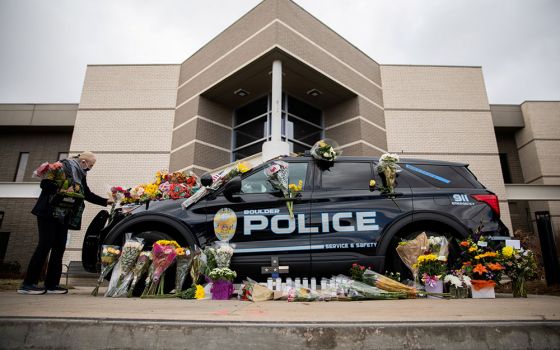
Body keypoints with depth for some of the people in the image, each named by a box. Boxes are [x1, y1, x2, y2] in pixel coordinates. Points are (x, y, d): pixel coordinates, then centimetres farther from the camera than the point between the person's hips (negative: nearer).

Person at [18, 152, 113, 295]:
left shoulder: (80, 176, 14)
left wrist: (106, 201, 18)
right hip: (49, 213, -8)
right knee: (45, 245, -10)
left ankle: (52, 284, 7)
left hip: (63, 217, 8)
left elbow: (88, 195, 21)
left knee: (59, 248, 3)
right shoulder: (63, 166, -8)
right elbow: (45, 184, -13)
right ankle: (28, 284, -4)